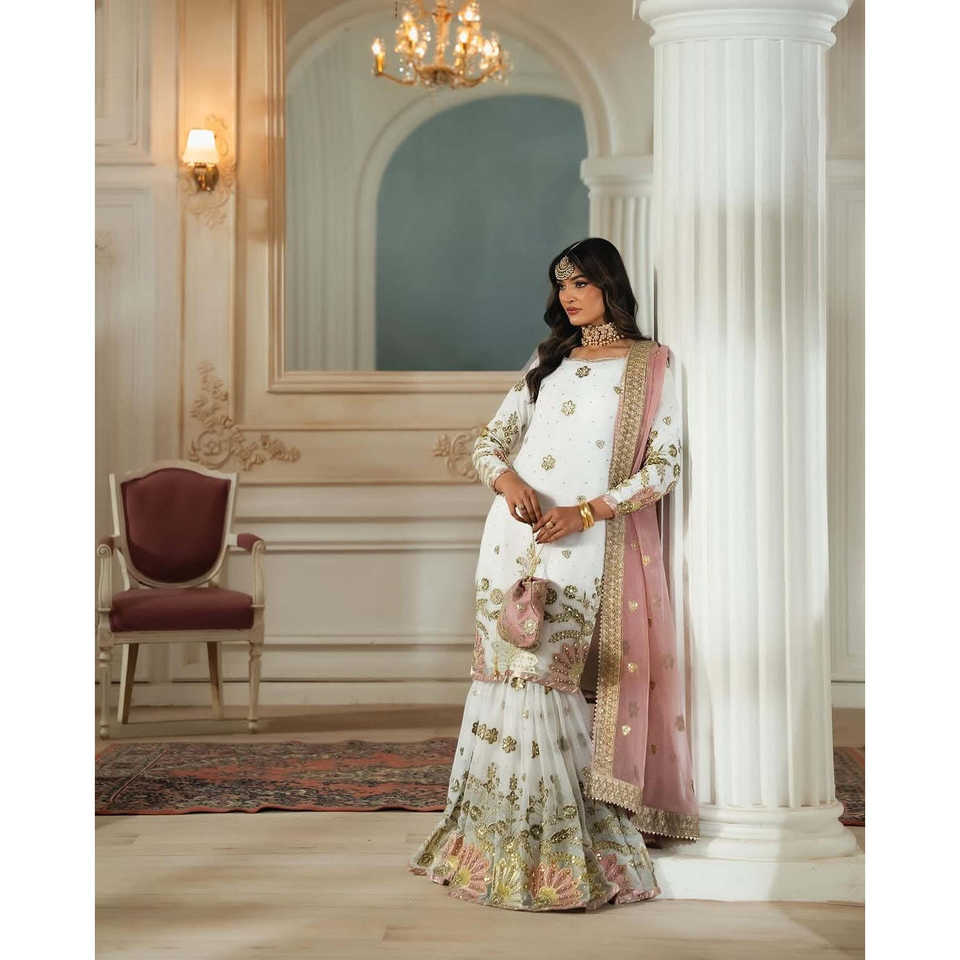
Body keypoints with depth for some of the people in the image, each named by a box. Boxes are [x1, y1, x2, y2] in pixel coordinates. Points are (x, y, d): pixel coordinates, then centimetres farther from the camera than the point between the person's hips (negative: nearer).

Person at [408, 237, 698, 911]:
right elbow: (489, 442, 15)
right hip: (516, 530, 5)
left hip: (586, 544, -4)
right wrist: (507, 479, -9)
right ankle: (501, 837, 9)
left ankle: (562, 848, 2)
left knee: (548, 677, -9)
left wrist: (586, 511, -14)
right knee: (505, 672, 0)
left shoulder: (651, 365, 6)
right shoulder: (548, 361, 19)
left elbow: (664, 468, -2)